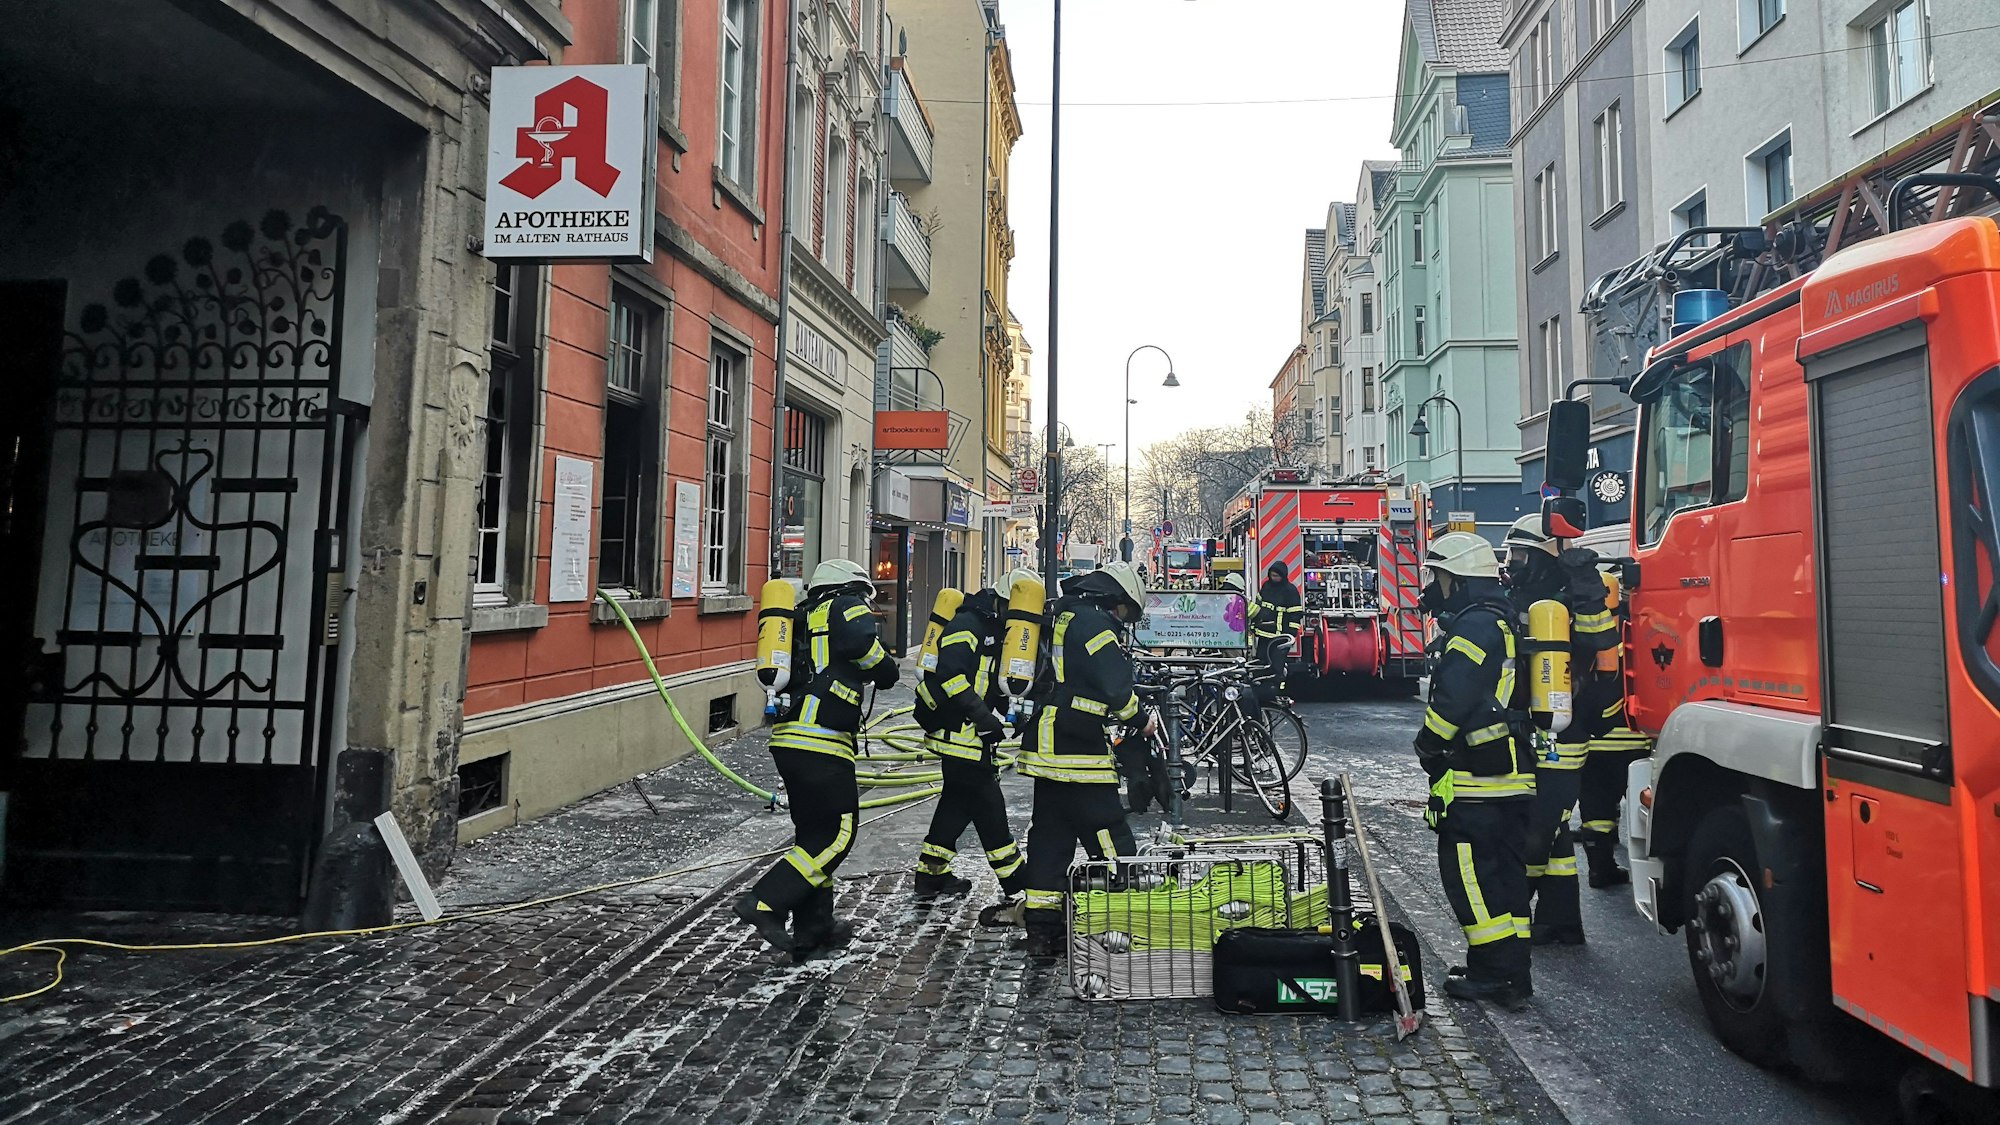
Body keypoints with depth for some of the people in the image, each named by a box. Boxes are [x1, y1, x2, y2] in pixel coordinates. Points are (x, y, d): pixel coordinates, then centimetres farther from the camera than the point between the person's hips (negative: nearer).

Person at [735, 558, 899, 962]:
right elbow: (869, 653, -14)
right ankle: (766, 903, -11)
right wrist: (886, 673, 4)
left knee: (815, 833, 15)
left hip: (787, 738, 9)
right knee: (837, 834, -4)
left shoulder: (804, 618, 26)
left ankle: (813, 931, 20)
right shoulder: (847, 608, 1)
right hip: (821, 741, -9)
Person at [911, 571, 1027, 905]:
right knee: (988, 806, -4)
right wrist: (985, 717, -28)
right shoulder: (967, 624, -15)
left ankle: (931, 873, 25)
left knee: (958, 801, 16)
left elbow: (996, 683, 23)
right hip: (957, 732, -10)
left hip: (970, 732, 10)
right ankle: (1017, 884, 4)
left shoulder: (996, 631, 17)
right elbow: (951, 675, -27)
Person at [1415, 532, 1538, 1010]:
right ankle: (1513, 973, 21)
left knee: (1469, 873, -4)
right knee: (1505, 871, 14)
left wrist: (1428, 746, -6)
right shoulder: (1500, 621, 19)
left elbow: (1452, 700, -21)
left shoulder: (1475, 625, -14)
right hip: (1514, 776, 10)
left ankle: (1493, 973, 0)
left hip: (1475, 776, -10)